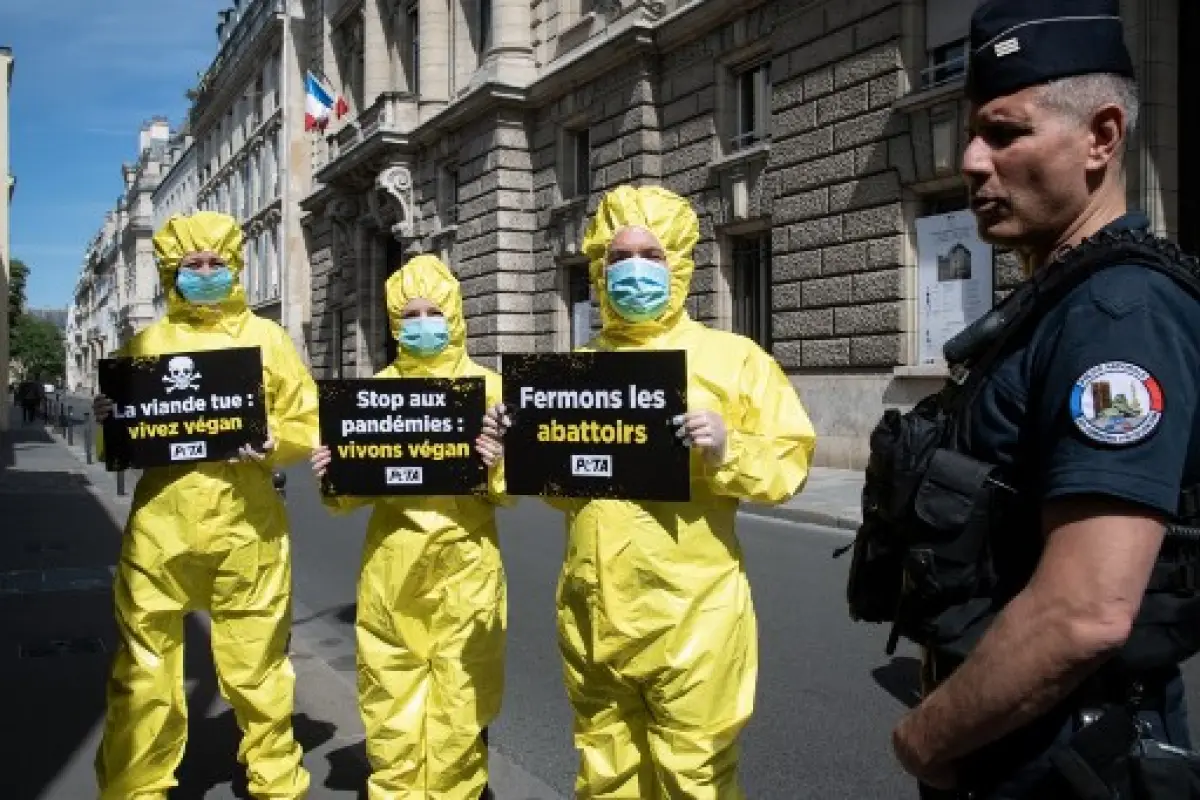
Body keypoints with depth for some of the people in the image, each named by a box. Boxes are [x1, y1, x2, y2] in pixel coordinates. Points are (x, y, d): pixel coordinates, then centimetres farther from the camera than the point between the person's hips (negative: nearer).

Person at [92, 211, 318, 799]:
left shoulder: (267, 338, 7)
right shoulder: (145, 344, 10)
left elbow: (308, 427, 5)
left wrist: (273, 441, -15)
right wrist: (109, 425, -7)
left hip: (247, 530, -1)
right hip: (161, 528, 1)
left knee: (256, 673, 8)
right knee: (143, 678, 6)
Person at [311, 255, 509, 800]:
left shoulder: (487, 385, 3)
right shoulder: (378, 389, 9)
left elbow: (509, 489, 0)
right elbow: (358, 485, 10)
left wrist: (495, 463, -21)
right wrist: (332, 478, -10)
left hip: (463, 566, -2)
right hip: (391, 567, 2)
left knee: (459, 704, 4)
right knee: (391, 702, 8)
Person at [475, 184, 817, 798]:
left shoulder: (730, 356, -1)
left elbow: (787, 463, -3)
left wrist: (727, 448, -21)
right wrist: (512, 452, 1)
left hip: (690, 613, -4)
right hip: (591, 611, 5)